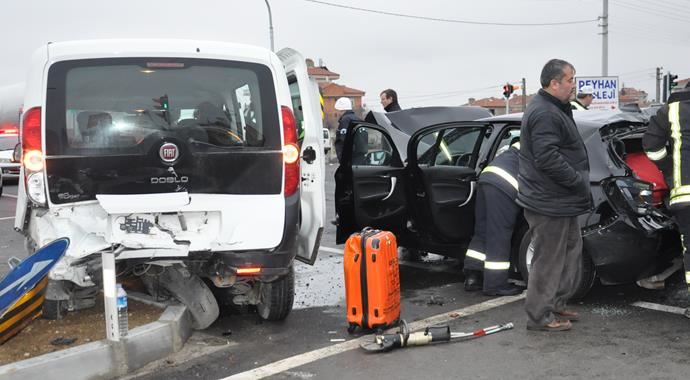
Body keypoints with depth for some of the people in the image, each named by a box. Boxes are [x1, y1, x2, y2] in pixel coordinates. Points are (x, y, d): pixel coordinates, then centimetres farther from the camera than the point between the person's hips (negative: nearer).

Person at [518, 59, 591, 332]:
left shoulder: (553, 109, 16)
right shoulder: (545, 114, -20)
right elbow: (548, 159, -28)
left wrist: (578, 181, 18)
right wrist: (579, 181, -19)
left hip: (559, 199, 11)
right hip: (549, 202, -11)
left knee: (570, 251, 20)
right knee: (548, 259, -1)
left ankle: (556, 305, 31)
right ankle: (540, 316, 10)